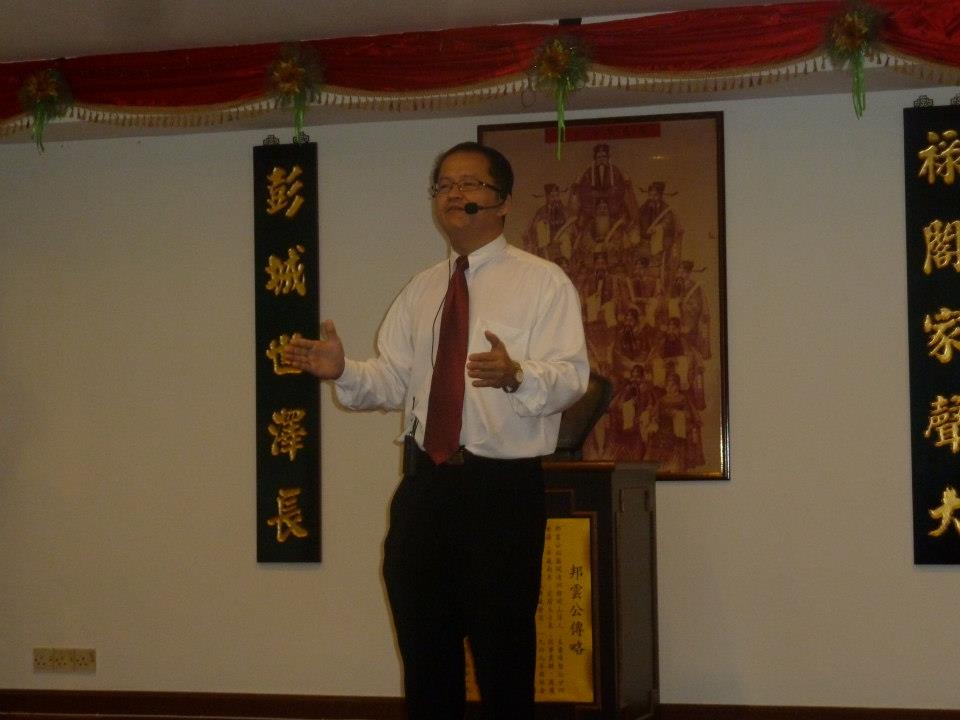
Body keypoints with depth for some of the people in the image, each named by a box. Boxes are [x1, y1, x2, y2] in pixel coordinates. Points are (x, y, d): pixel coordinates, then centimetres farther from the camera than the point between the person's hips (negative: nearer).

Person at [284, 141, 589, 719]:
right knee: (426, 654, 12)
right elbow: (393, 381, 11)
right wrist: (343, 371, -9)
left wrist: (516, 375, -34)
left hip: (504, 488, -5)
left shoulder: (543, 282, -3)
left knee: (504, 657, 2)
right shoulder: (420, 292, 15)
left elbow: (572, 376, -14)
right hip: (425, 485, 5)